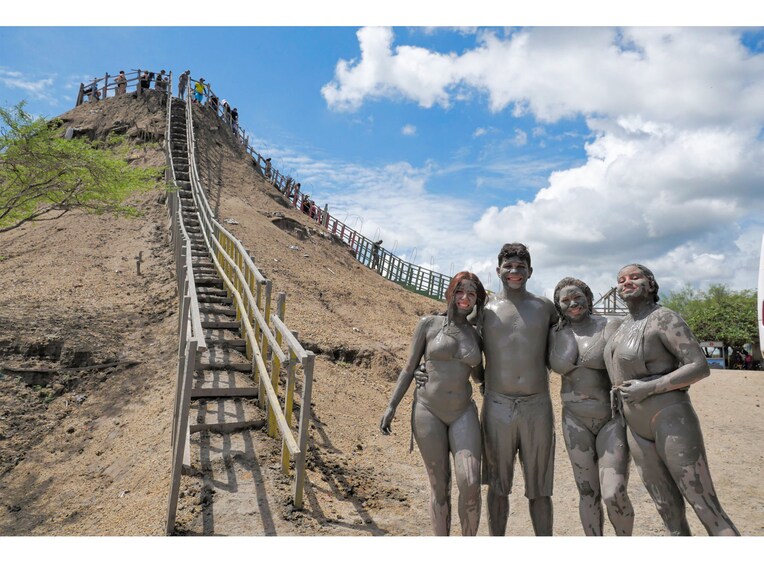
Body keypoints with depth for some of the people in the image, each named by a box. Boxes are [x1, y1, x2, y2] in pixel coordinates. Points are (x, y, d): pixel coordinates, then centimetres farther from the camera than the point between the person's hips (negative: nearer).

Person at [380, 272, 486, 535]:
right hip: (428, 411, -2)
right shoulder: (429, 324, -1)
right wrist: (391, 406, -3)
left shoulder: (476, 335, 7)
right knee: (440, 486, 5)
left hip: (463, 414, 2)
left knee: (470, 485, -11)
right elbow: (409, 368, 2)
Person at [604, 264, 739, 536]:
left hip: (671, 421, -7)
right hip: (637, 429, 7)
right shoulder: (624, 326, 12)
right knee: (670, 512, 12)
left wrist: (648, 389, -21)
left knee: (707, 509, -5)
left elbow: (700, 367, -17)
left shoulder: (663, 318, -10)